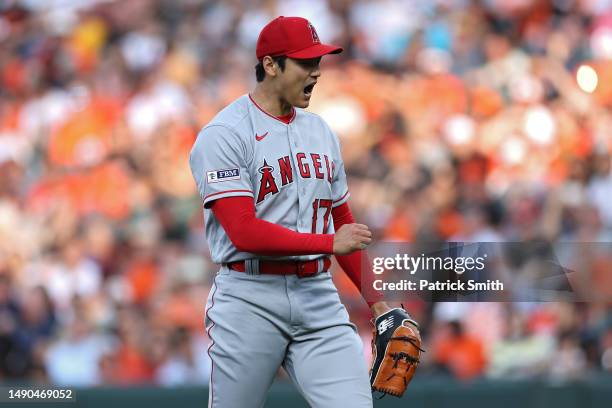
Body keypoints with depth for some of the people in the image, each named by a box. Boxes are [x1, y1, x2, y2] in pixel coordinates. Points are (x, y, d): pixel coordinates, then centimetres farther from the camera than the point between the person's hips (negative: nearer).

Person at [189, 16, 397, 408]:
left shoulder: (321, 132, 15)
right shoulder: (224, 135, -7)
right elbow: (244, 232, -17)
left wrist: (376, 301, 15)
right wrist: (330, 242, -15)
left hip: (320, 297, 5)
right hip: (251, 298, -5)